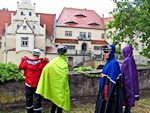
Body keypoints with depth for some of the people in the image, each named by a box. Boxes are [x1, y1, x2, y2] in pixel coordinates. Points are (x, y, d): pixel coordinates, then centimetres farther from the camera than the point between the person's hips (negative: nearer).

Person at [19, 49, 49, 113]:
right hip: (37, 85, -3)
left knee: (28, 98, 17)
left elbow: (20, 67, 9)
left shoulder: (27, 61, -4)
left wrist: (23, 60, 20)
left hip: (28, 84, 3)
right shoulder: (41, 62, -13)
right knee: (37, 99, 4)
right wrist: (46, 62, -2)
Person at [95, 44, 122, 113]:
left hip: (110, 91, -10)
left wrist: (107, 94, -21)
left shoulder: (113, 63, -19)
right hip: (105, 89, 10)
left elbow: (112, 81, -21)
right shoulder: (109, 62, 11)